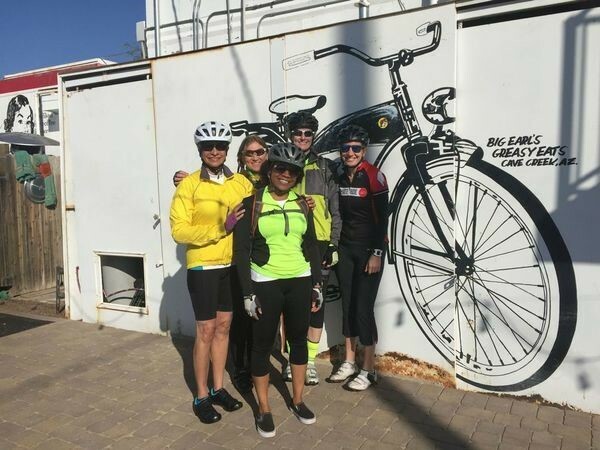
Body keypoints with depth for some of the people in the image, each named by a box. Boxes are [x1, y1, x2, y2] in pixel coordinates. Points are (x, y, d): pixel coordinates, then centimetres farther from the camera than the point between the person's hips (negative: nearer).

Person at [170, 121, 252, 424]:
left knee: (223, 326, 14)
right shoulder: (189, 185, -8)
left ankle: (218, 388, 31)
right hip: (203, 267, -4)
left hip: (233, 265, 4)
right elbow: (179, 230, -14)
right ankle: (202, 397, 22)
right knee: (206, 331, 4)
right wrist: (220, 228, -24)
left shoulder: (242, 183, 3)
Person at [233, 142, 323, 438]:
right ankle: (264, 410, 23)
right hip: (265, 283, -3)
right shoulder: (252, 204, -6)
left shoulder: (302, 205, 6)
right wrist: (248, 293, -10)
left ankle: (297, 400, 32)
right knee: (263, 345, 6)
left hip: (300, 282, 4)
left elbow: (312, 246, 10)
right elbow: (241, 251, -7)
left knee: (298, 340, 14)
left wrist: (317, 285, 6)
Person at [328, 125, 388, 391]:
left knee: (363, 307, -4)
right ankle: (349, 362, 26)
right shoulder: (339, 176, 6)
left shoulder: (374, 176, -11)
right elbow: (337, 213, 11)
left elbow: (382, 218, -12)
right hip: (345, 248, 6)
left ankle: (369, 370, 12)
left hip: (369, 249, -6)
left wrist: (377, 253, -15)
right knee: (347, 304, 11)